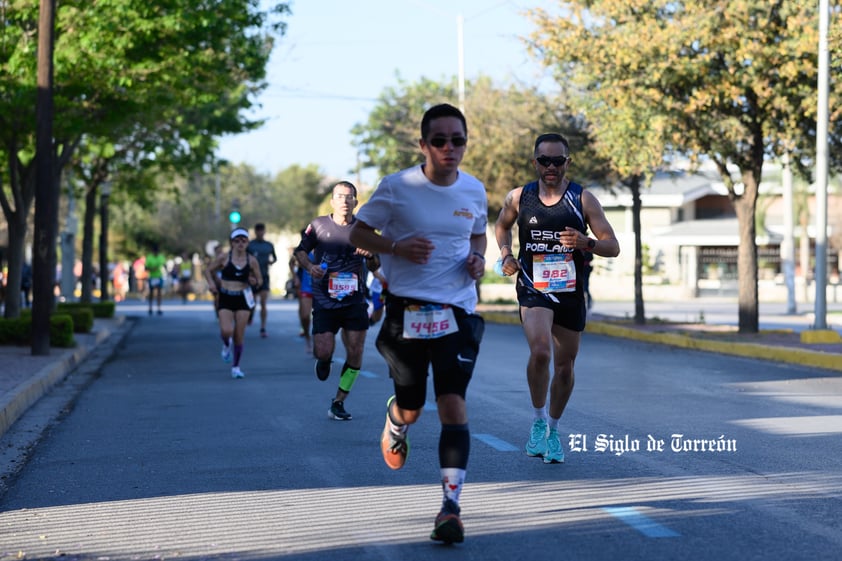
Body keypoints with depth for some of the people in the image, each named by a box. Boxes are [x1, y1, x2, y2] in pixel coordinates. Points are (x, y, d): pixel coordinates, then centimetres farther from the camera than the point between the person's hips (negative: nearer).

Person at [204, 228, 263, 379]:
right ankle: (226, 344, 21)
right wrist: (211, 283, -9)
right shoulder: (224, 257, -2)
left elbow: (260, 280, 11)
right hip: (225, 298, -1)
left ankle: (236, 367, 16)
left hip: (243, 299, 1)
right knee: (226, 331, -18)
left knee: (239, 335, -1)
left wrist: (255, 282, -13)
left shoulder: (252, 260, 1)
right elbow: (208, 271, 10)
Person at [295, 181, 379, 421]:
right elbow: (301, 250, 12)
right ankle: (323, 361, 27)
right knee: (324, 352, -12)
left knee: (355, 354, -3)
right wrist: (310, 266, -8)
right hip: (324, 300, -1)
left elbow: (375, 267, 11)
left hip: (354, 301, 2)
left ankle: (338, 403, 11)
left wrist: (370, 256, -11)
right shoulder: (318, 225, 2)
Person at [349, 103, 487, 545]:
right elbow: (358, 233, 1)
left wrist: (477, 257, 0)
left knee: (453, 404, -13)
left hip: (458, 312, 1)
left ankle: (450, 507, -12)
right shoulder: (396, 188, -7)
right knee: (410, 407, 9)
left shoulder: (474, 191, 3)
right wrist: (397, 247, -17)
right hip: (407, 310, -1)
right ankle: (395, 426, 49)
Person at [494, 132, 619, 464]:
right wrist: (506, 254, 2)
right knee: (540, 352, -25)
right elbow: (502, 225, 21)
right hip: (533, 289, -1)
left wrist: (585, 243, -25)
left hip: (571, 292, 1)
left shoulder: (583, 200, -5)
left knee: (565, 365, 9)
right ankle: (538, 420, -4)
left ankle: (552, 431, 30)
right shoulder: (518, 198, -1)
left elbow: (613, 247, -6)